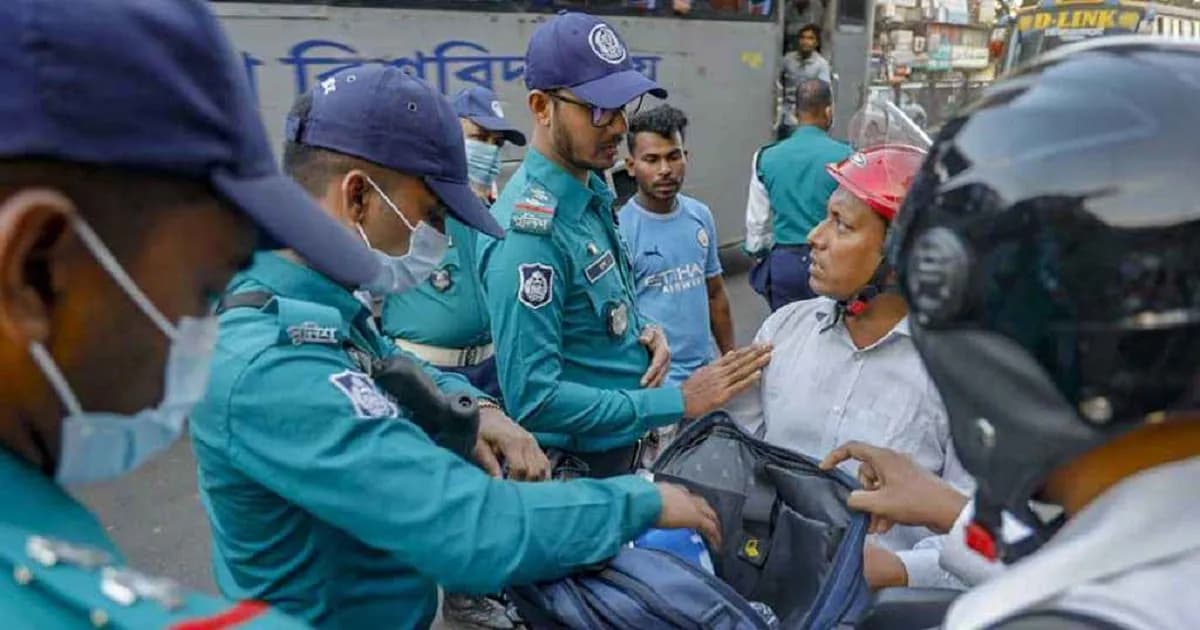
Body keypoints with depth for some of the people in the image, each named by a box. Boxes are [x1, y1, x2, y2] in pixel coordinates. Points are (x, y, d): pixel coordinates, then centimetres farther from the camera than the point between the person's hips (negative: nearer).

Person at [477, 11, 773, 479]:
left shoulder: (592, 195, 2)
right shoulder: (529, 231, -26)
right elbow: (534, 399, -29)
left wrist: (646, 332, -5)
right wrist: (679, 402, -26)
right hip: (572, 471, -8)